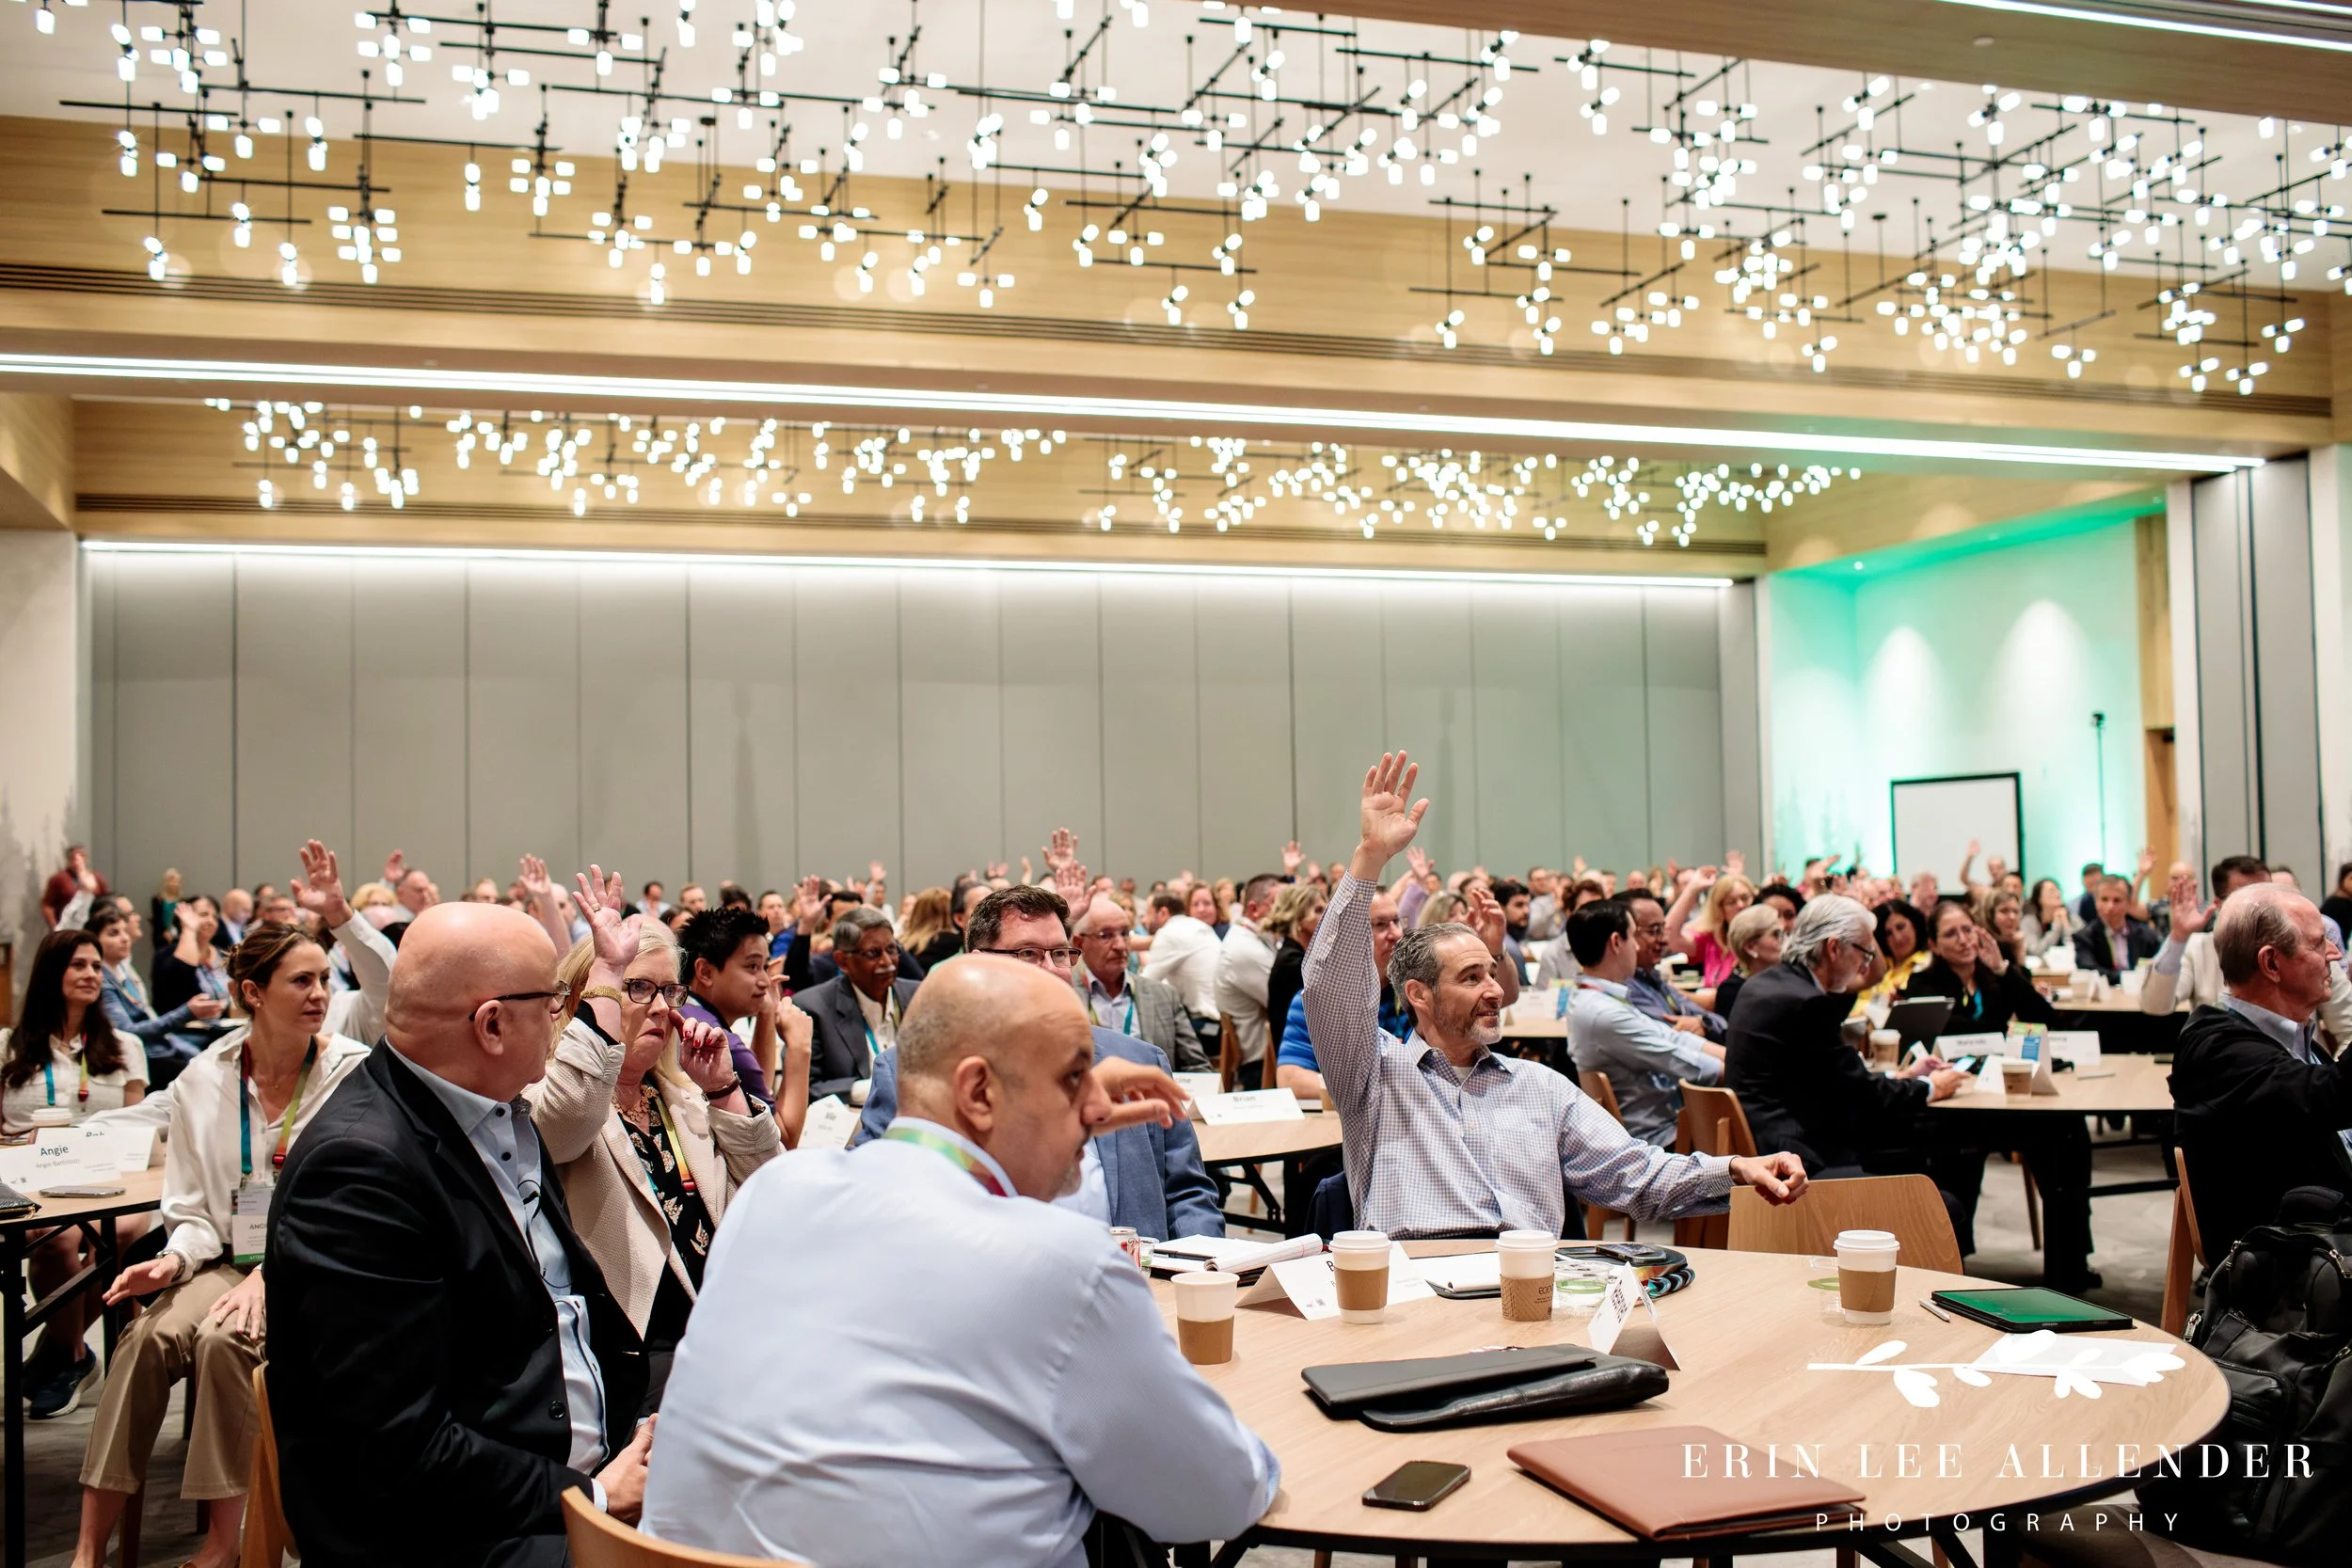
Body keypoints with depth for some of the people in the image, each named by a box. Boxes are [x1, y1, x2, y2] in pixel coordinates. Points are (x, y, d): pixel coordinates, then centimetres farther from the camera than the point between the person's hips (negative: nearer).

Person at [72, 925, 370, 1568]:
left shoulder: (353, 1071, -7)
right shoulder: (205, 1080, 3)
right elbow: (194, 1211, 8)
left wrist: (270, 1274, -21)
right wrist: (175, 1260, -13)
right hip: (232, 1261, 3)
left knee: (223, 1337, -30)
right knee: (150, 1334, -25)